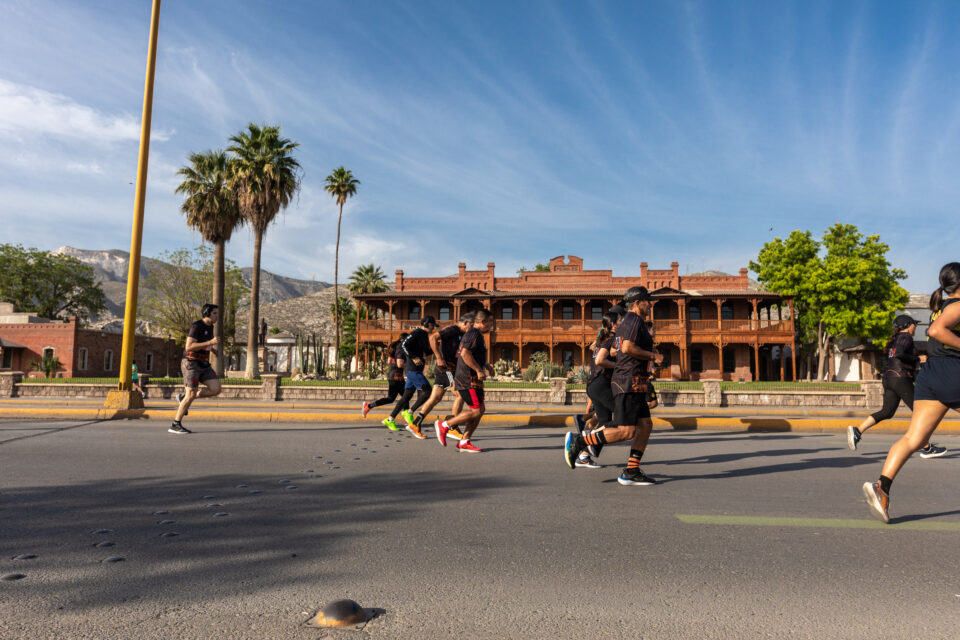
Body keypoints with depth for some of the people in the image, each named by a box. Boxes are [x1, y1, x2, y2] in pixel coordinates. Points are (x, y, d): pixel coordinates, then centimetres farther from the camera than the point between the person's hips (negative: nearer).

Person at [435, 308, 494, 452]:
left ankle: (464, 443, 12)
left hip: (473, 380, 11)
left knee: (479, 411, 9)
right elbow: (465, 354, -26)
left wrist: (486, 365, 24)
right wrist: (479, 370, -22)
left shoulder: (478, 335, 20)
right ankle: (444, 425, -1)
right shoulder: (473, 334, -14)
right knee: (477, 411, -10)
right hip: (468, 380, -11)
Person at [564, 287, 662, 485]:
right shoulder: (635, 320, -9)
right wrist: (652, 356, -11)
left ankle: (631, 472, 7)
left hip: (627, 384, 11)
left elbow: (619, 350, 25)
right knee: (626, 431, -12)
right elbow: (627, 348, -23)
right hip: (629, 382, -11)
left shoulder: (626, 323, 21)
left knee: (646, 425, 8)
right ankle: (577, 442, -10)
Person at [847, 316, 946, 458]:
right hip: (901, 379, -9)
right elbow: (899, 354, -21)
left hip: (889, 379, 9)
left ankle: (857, 430, -8)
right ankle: (926, 448, 7)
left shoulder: (896, 339, 21)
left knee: (886, 412, 5)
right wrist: (918, 359, -12)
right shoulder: (906, 337, -6)